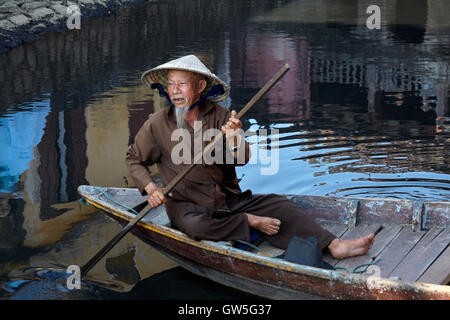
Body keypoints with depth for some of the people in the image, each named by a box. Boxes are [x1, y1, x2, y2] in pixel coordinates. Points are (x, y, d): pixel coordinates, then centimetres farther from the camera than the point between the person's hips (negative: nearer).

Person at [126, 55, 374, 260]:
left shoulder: (219, 116, -1)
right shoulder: (156, 125, -6)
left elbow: (241, 160, -6)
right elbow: (134, 159, 7)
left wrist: (233, 139, -28)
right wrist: (150, 188, -9)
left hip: (230, 200, 3)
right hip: (188, 205, -3)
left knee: (278, 204, -13)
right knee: (194, 224, -37)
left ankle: (333, 245, -18)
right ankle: (249, 223, -15)